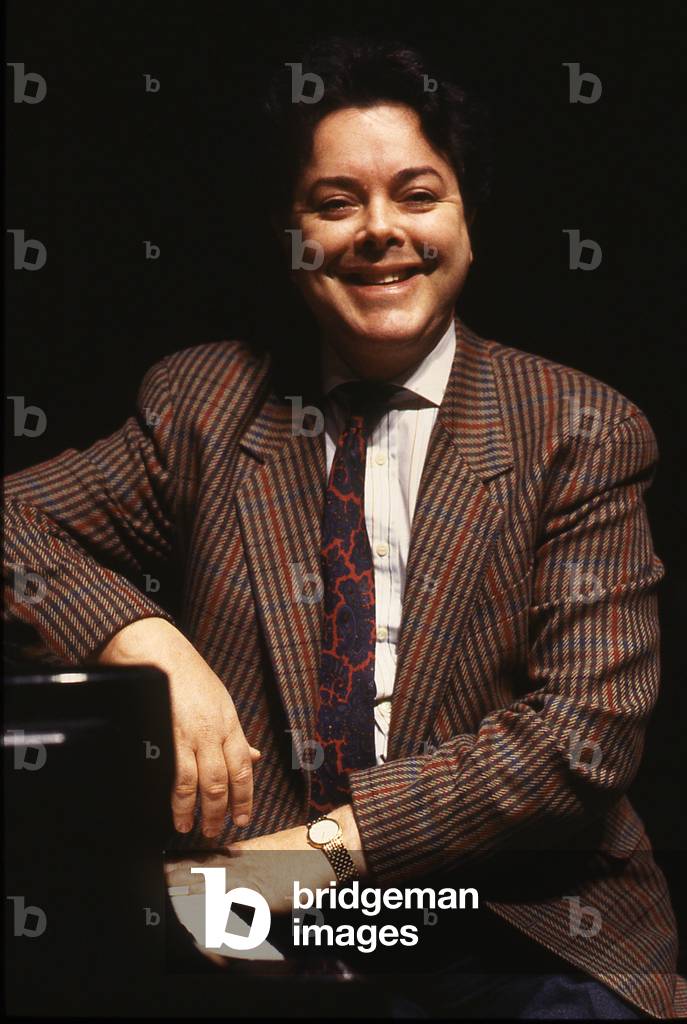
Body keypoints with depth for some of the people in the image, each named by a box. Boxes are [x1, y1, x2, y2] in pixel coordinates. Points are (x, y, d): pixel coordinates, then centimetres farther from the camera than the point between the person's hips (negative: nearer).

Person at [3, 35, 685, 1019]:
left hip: (523, 936, 0)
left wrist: (335, 842, -17)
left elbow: (587, 733, -7)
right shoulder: (202, 402, 7)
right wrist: (147, 643, -17)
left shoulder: (582, 433, 0)